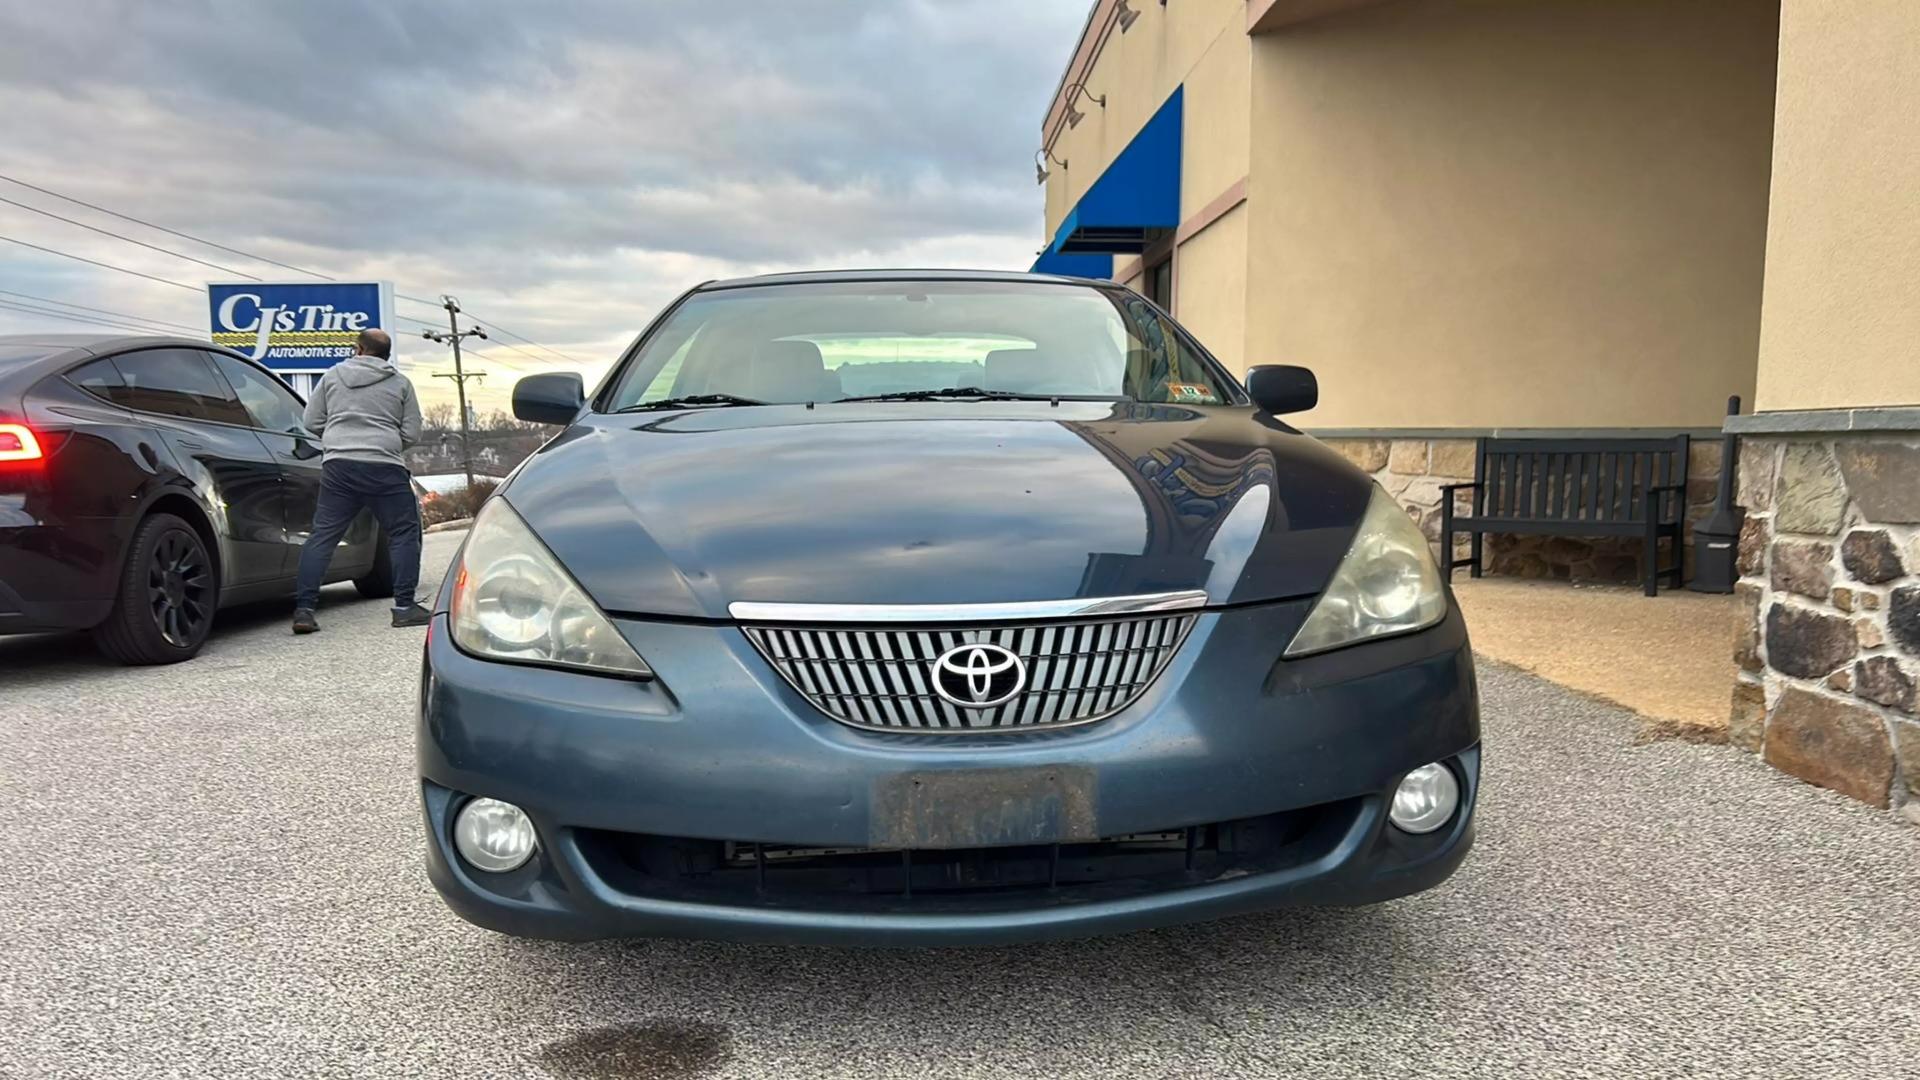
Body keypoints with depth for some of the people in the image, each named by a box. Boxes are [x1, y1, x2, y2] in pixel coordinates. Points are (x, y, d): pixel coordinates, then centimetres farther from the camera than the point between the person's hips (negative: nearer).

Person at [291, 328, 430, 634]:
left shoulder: (332, 376, 13)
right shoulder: (400, 383, 9)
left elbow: (312, 421, 14)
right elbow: (411, 434, 7)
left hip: (337, 465, 2)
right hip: (385, 468, -2)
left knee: (322, 536, 7)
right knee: (404, 533, 8)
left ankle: (304, 609, 2)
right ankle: (404, 606, 3)